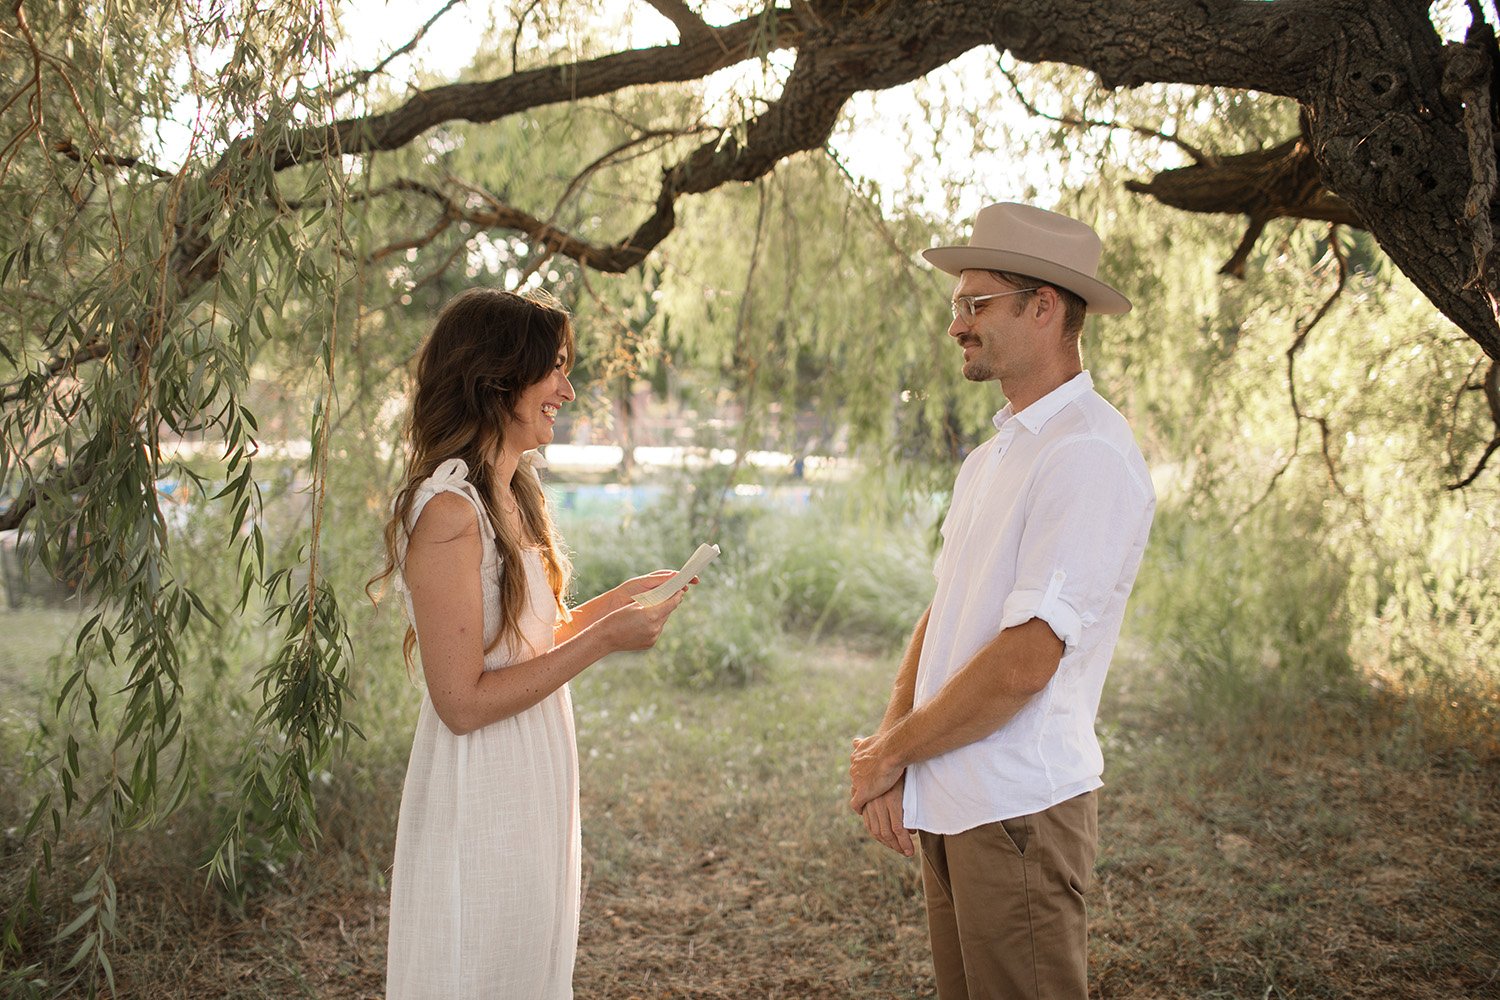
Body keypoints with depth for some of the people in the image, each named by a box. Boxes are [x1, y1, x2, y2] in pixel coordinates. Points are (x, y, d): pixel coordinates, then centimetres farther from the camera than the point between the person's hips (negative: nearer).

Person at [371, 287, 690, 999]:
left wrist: (623, 598, 4)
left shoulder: (516, 493, 8)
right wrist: (603, 639, -20)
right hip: (478, 800, -9)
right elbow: (462, 701, -22)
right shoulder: (448, 510, -21)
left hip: (535, 793, 9)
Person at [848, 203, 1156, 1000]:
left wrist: (889, 750, -10)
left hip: (1017, 810, -8)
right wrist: (889, 760, -1)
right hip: (946, 801, 8)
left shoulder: (1088, 454, -16)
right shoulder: (989, 458, 14)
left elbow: (1025, 664, -22)